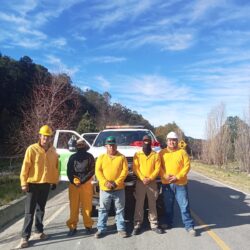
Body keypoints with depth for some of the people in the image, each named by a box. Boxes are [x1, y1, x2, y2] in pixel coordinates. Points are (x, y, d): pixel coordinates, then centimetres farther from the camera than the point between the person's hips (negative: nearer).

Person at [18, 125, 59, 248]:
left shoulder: (53, 151, 2)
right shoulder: (32, 149, -11)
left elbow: (55, 167, 9)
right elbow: (25, 167, -11)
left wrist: (54, 181, 10)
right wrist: (24, 183, -12)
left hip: (46, 184, 4)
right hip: (33, 184, -4)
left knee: (41, 209, 16)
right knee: (29, 211, -1)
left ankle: (38, 231, 29)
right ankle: (25, 237, 5)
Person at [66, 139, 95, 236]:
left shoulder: (89, 157, 8)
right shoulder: (72, 157, 12)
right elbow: (69, 171, 7)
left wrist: (82, 180, -9)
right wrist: (73, 181, -7)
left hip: (86, 184, -1)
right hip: (73, 184, 1)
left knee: (87, 206, -1)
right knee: (73, 206, 0)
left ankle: (88, 226, 6)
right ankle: (72, 227, 7)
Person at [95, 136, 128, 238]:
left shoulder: (122, 157, 3)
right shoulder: (101, 157, 5)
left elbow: (125, 171, -4)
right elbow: (98, 171, -3)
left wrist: (116, 182, -15)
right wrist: (105, 182, -16)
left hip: (119, 188, 0)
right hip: (104, 188, 1)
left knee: (120, 210, 7)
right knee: (103, 209, 8)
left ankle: (121, 229, 18)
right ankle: (101, 229, 18)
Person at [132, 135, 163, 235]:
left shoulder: (156, 155, 6)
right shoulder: (137, 154, 5)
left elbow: (157, 169, -1)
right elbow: (135, 168, -3)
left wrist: (150, 178, -14)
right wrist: (142, 178, -15)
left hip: (152, 182, 1)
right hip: (140, 182, -1)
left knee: (152, 204, 7)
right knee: (139, 204, 1)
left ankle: (154, 225, 14)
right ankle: (137, 225, 7)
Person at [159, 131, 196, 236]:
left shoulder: (182, 152, 0)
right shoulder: (162, 153, 5)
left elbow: (187, 166, -5)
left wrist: (178, 177, -14)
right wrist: (165, 176, -15)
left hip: (180, 183, -2)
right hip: (166, 184, 2)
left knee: (184, 205, 0)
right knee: (168, 205, 13)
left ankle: (189, 226, 9)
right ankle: (168, 223, 28)